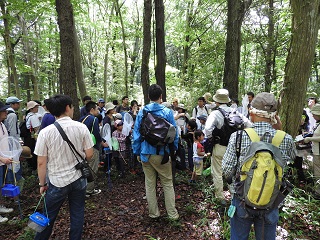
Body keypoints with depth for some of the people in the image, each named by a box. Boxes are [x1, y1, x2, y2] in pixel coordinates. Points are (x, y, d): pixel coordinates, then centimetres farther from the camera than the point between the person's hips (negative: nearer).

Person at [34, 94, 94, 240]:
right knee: (77, 215, 16)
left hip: (57, 182, -1)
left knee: (48, 216, 18)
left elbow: (41, 163, -8)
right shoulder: (81, 127, -10)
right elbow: (89, 154, -5)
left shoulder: (45, 132, -13)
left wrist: (42, 184, 5)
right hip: (78, 179, 1)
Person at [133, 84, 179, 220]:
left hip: (146, 153, 2)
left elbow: (136, 133, 1)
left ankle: (153, 213, 28)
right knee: (167, 184, 11)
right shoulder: (167, 112, -8)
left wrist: (137, 152, 9)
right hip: (163, 153, -2)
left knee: (150, 184, 14)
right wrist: (174, 148, 8)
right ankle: (172, 213, 21)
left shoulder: (141, 112, -2)